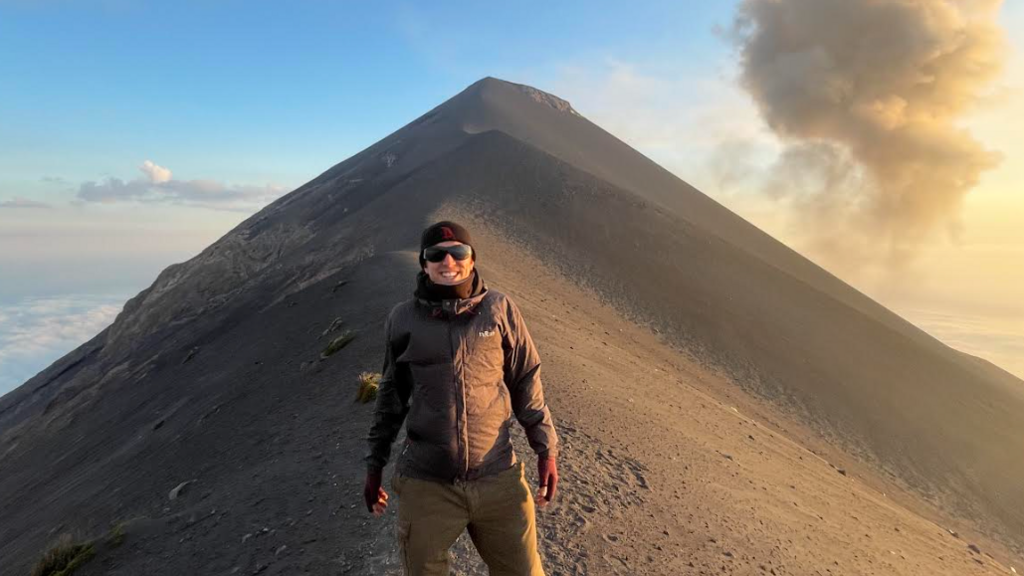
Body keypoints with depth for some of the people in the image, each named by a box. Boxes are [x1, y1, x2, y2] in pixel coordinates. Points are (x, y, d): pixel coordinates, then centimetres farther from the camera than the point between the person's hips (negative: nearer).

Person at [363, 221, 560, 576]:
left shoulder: (499, 309, -3)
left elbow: (526, 383, 5)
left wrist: (545, 449, 2)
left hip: (498, 480, 0)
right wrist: (375, 464, 14)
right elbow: (391, 395, 10)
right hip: (425, 483, 1)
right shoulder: (403, 319, -1)